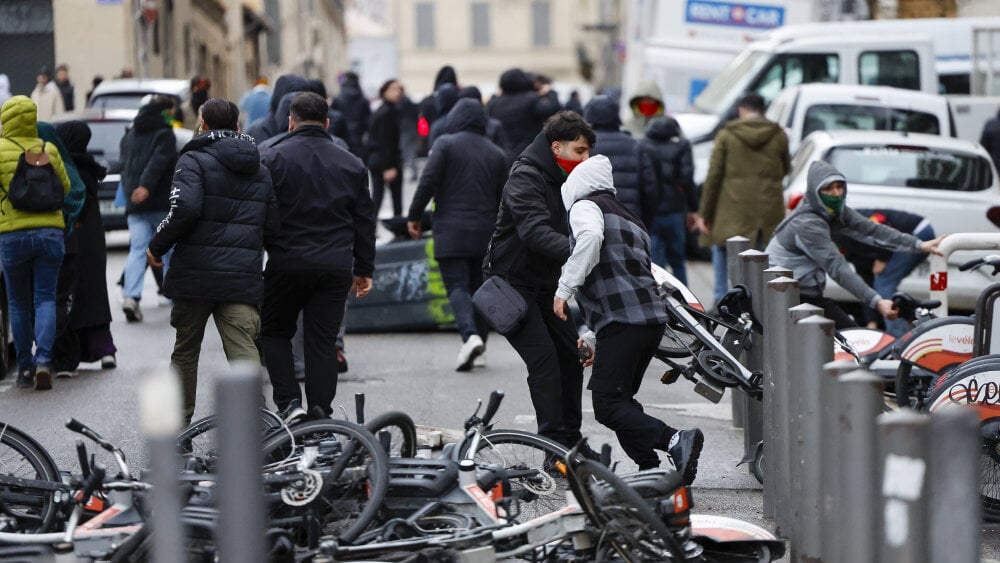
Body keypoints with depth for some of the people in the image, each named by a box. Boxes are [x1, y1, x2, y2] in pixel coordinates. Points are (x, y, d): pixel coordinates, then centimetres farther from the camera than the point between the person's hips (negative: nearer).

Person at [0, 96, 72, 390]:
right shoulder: (49, 150, 4)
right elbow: (65, 188, 12)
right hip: (50, 231, 2)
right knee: (45, 299, 4)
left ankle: (25, 368, 12)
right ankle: (43, 359, -14)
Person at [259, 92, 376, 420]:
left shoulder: (273, 159, -2)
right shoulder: (352, 165, 10)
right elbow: (365, 222, 13)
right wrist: (364, 270, 19)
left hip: (286, 265, -2)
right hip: (335, 269, 2)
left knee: (275, 332, 15)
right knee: (322, 341, 6)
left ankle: (288, 402, 0)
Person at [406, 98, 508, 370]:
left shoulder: (446, 144, -3)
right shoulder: (497, 154, 12)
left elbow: (428, 182, -11)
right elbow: (502, 198, 16)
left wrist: (414, 216, -2)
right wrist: (499, 233, 27)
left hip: (451, 232, -4)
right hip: (484, 233, 4)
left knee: (457, 286, -8)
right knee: (478, 285, 14)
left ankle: (470, 335, -29)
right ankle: (479, 338, 17)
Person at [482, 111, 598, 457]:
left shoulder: (566, 180, 10)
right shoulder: (525, 178, -19)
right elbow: (536, 232, -35)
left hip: (545, 284, 9)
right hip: (511, 283, -9)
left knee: (571, 354, 6)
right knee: (544, 358, -17)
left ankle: (570, 439, 16)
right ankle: (555, 443, -15)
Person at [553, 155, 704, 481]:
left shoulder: (584, 206, 5)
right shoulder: (628, 217, 31)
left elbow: (591, 236, -20)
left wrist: (565, 288, -18)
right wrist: (596, 337, 41)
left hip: (621, 319, -9)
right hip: (654, 317, 9)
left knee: (608, 406, -9)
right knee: (621, 400, 18)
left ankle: (675, 442, -25)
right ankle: (651, 470, 9)